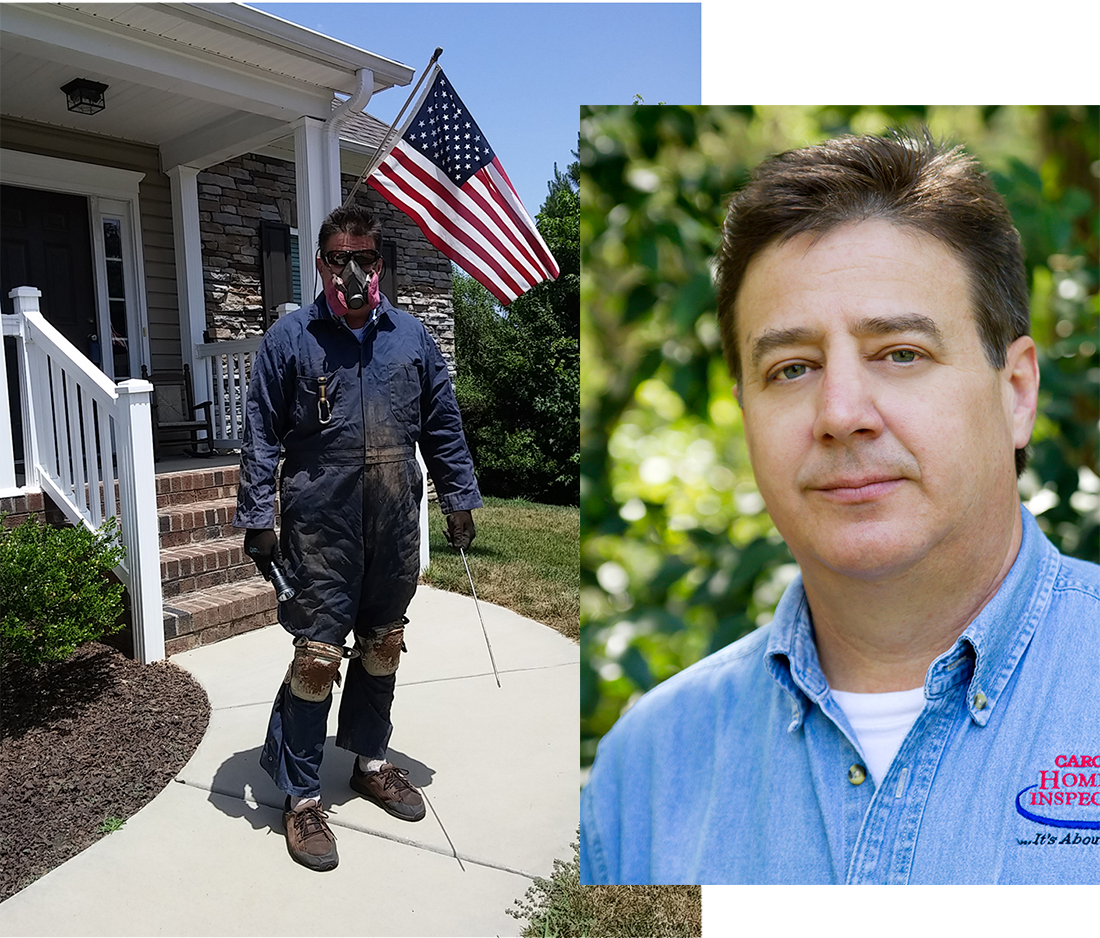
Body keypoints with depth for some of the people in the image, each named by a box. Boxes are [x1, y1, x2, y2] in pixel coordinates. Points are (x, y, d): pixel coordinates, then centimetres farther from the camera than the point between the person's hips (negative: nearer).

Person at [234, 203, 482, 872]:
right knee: (317, 658, -2)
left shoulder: (411, 336, 6)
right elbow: (262, 437, -1)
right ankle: (302, 797, 17)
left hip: (396, 528, 4)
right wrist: (258, 518, -6)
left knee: (383, 647, 16)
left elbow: (443, 424, 10)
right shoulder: (290, 338, -2)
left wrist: (460, 500, 9)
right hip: (320, 528, -3)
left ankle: (371, 760, 37)